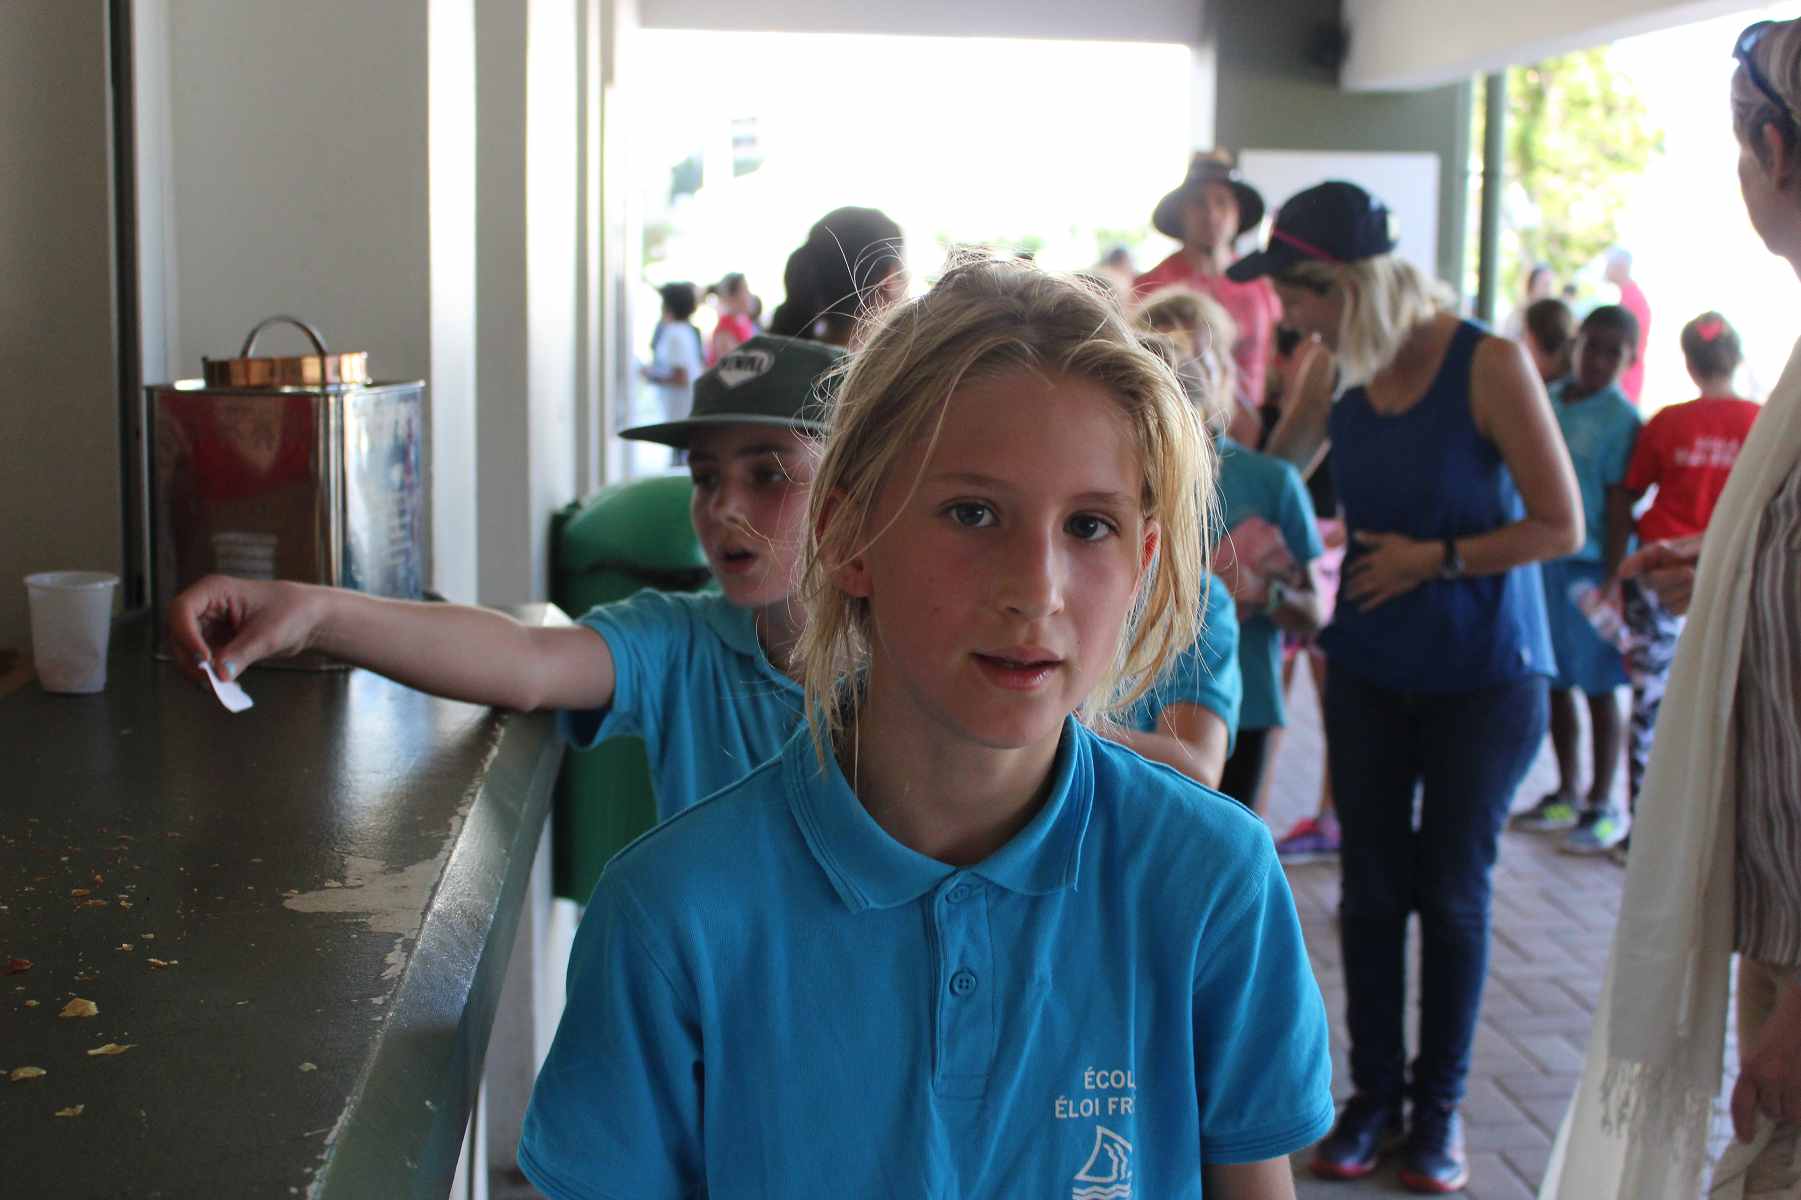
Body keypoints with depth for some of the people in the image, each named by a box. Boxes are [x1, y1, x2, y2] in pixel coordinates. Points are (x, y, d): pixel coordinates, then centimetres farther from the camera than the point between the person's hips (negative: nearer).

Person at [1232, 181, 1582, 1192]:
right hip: (1370, 670, 4)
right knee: (1372, 888, 8)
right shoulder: (1338, 374, -2)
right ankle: (1376, 1093, 22)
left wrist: (1437, 557, -17)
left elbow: (1562, 526, -15)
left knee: (1453, 891, 7)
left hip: (1484, 676, -4)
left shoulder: (1489, 365, -17)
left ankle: (1442, 1104, 22)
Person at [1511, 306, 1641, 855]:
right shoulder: (1547, 400, 8)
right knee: (1555, 682, 14)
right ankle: (1567, 794, 27)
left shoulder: (1620, 418, -9)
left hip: (1588, 566, -6)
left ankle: (1603, 806, 14)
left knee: (1598, 687, 3)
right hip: (1540, 559, 6)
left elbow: (1619, 503, -11)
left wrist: (1612, 579, -15)